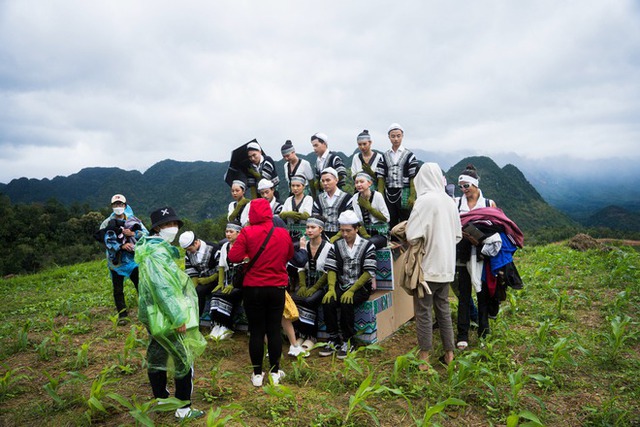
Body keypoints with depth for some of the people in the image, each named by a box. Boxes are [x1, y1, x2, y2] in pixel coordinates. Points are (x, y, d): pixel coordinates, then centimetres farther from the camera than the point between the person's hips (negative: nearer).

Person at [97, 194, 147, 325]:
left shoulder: (133, 220, 3)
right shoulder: (107, 223, 0)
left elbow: (146, 234, -2)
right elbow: (108, 241, -11)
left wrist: (133, 234, -18)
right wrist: (121, 246, -25)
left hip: (132, 258, 0)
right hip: (116, 260, 0)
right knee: (118, 290, 8)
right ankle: (122, 315, 20)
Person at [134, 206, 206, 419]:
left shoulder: (156, 248, 11)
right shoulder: (157, 252, -21)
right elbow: (162, 288, -27)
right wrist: (178, 317, -24)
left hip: (155, 315, 10)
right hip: (166, 316, -10)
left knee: (157, 356, 19)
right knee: (184, 359, 0)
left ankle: (160, 399, 34)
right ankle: (184, 408, 10)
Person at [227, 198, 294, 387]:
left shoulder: (247, 232, -13)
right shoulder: (283, 233, -3)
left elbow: (233, 257, -16)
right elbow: (290, 255, 12)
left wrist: (248, 256, 3)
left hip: (253, 288, -2)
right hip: (277, 288, 2)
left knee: (256, 331, 8)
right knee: (274, 330, 11)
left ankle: (257, 374, 17)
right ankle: (274, 372, 20)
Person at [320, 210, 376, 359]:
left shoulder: (367, 246, -4)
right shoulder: (336, 246, 7)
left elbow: (369, 272, -12)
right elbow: (331, 269, 1)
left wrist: (351, 290, -20)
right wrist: (331, 288, -16)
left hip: (361, 287, -3)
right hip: (341, 286, 3)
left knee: (346, 303, -31)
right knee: (327, 302, -24)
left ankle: (348, 341, -12)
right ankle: (334, 339, -8)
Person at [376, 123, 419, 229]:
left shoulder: (409, 156, 1)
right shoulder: (385, 156, 9)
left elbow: (413, 178, -5)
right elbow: (381, 178, 6)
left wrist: (412, 197, -12)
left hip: (404, 194, -3)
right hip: (388, 195, 3)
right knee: (390, 224, 9)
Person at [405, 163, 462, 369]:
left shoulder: (424, 200, -16)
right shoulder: (450, 201, 4)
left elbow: (412, 236, -19)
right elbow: (457, 235, 14)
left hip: (427, 267, -6)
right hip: (446, 266, 7)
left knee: (423, 312, 4)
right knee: (443, 310, 17)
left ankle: (424, 359, 14)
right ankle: (449, 355, 27)